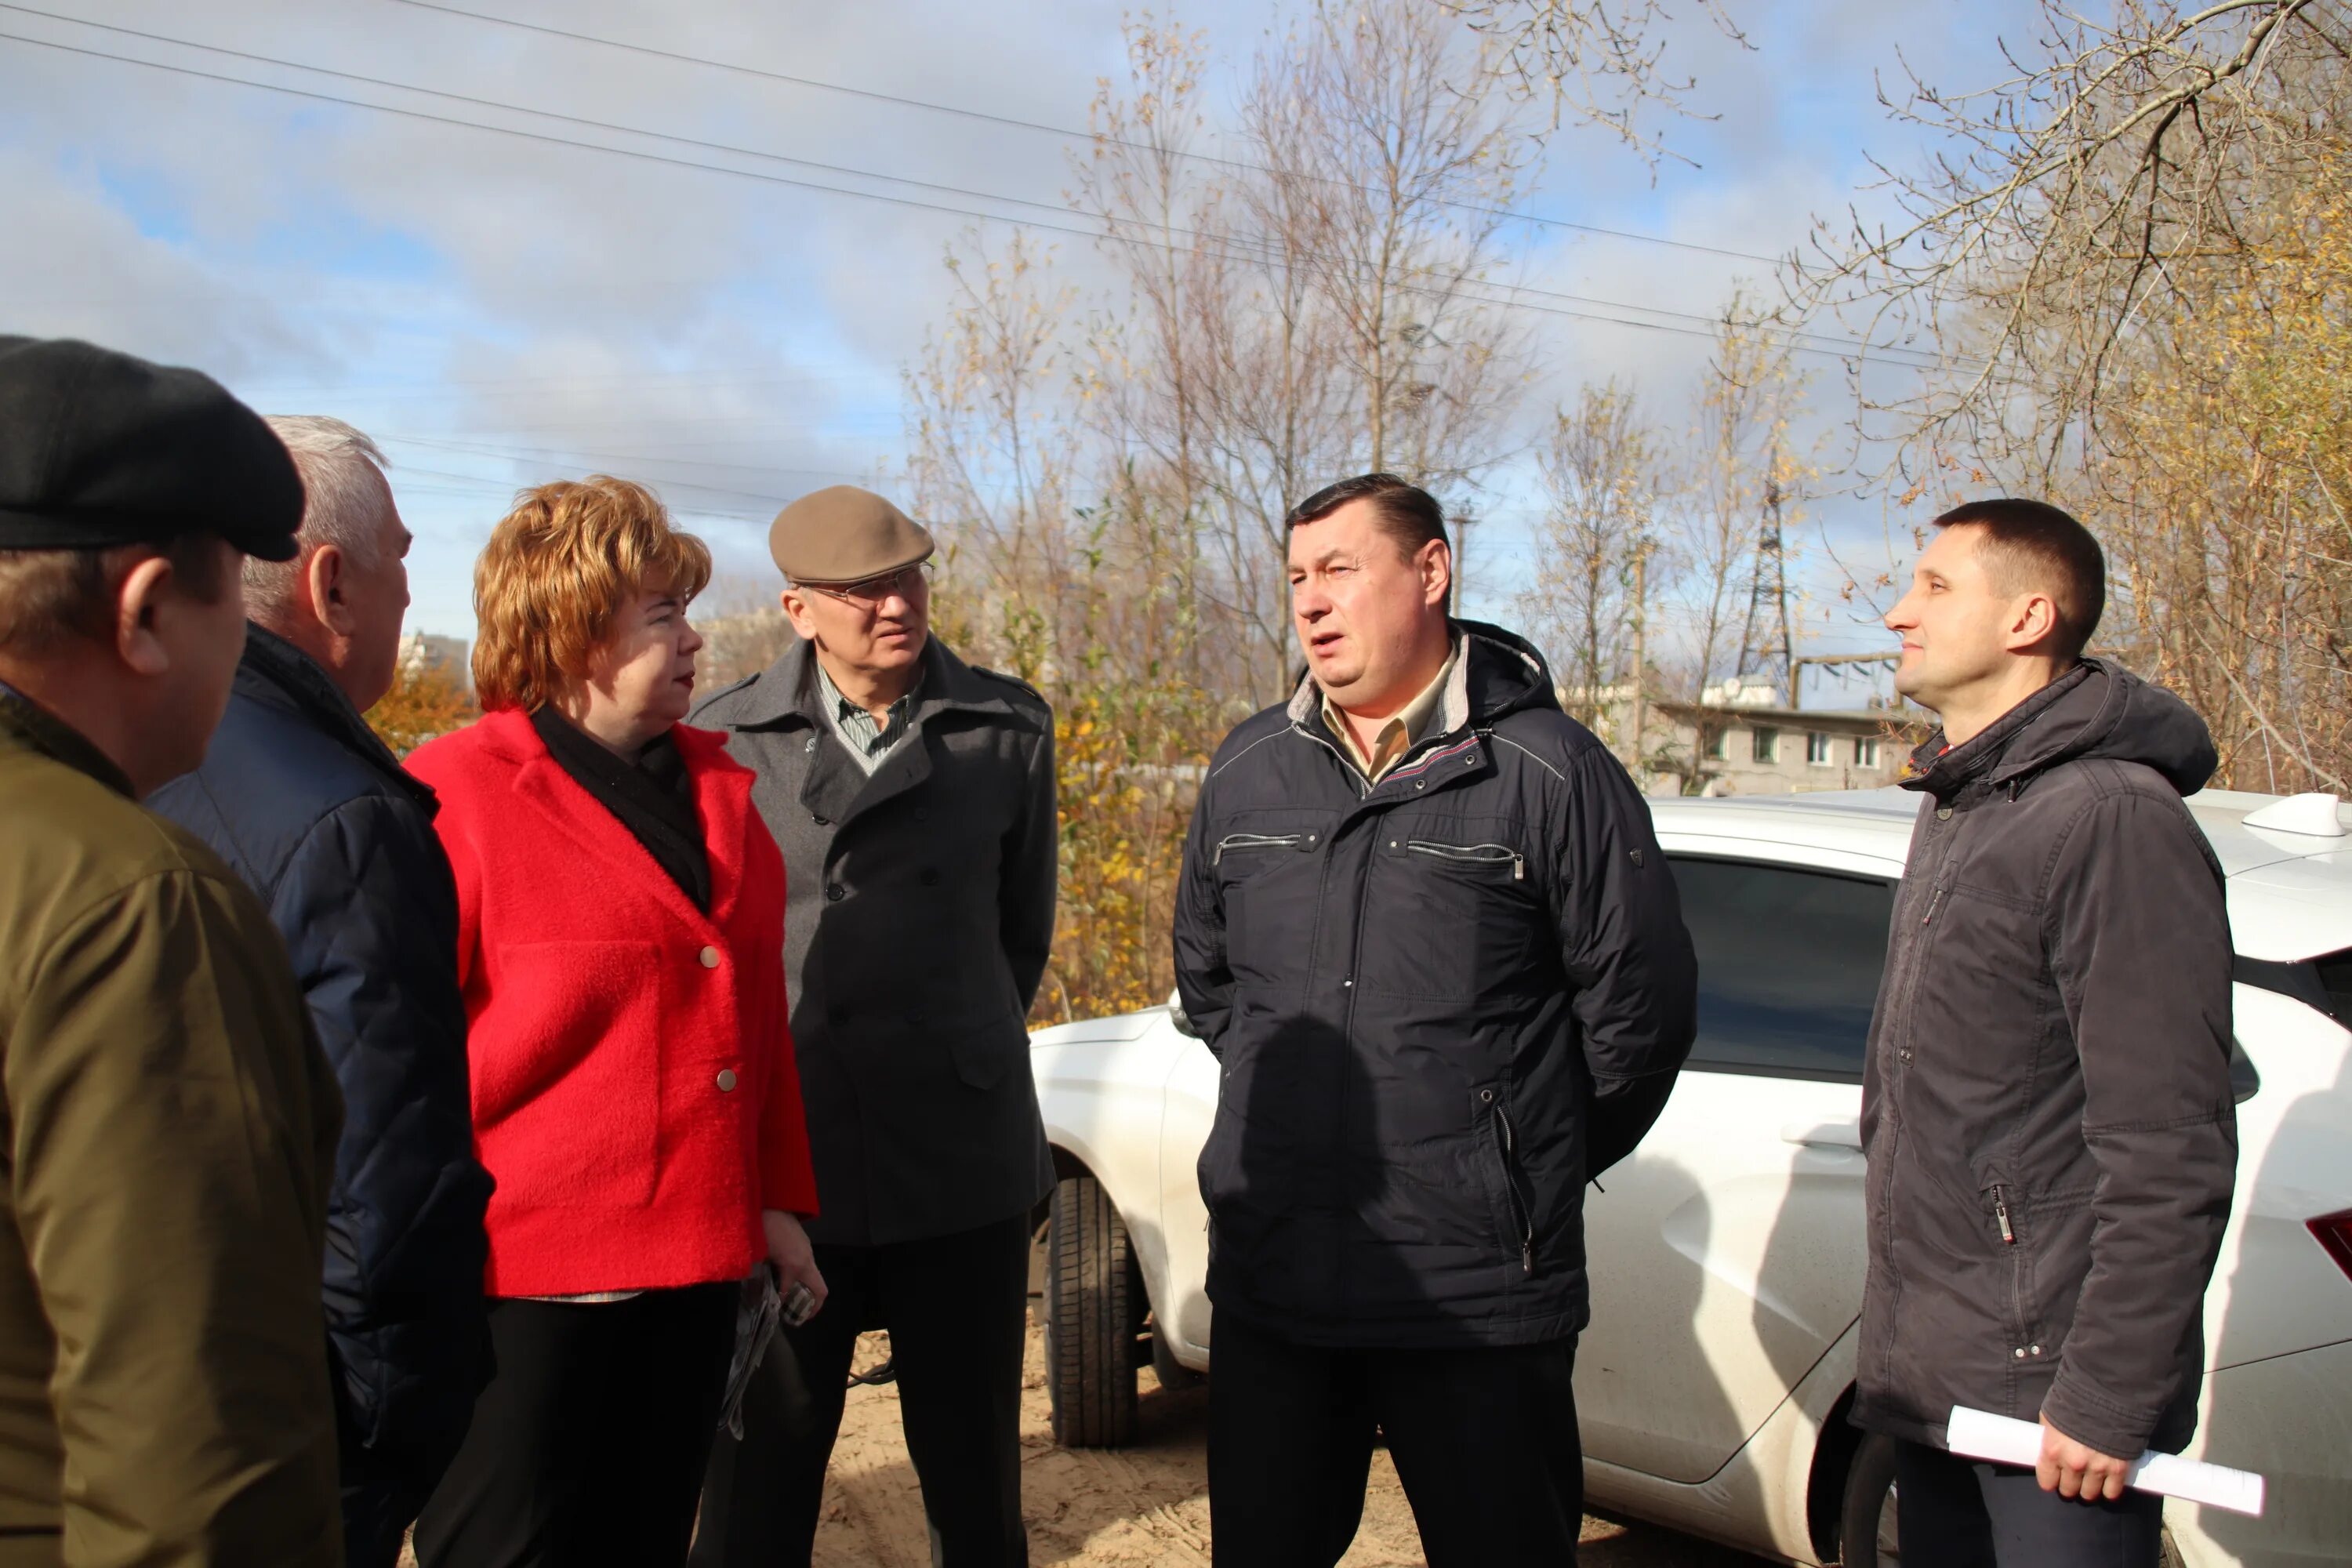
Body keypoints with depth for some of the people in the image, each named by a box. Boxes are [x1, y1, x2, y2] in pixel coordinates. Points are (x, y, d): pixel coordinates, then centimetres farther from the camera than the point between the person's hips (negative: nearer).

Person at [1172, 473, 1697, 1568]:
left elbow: (1642, 1000, -3)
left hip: (1482, 1300, -4)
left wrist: (1539, 1162, 6)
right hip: (1267, 1282, 5)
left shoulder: (1546, 770, -8)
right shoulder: (1246, 771, 7)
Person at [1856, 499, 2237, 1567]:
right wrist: (1898, 1337, 17)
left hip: (2043, 1387, -9)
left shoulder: (2110, 815, -18)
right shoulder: (1955, 806, 13)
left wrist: (2107, 1399, -19)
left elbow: (2171, 1157, -21)